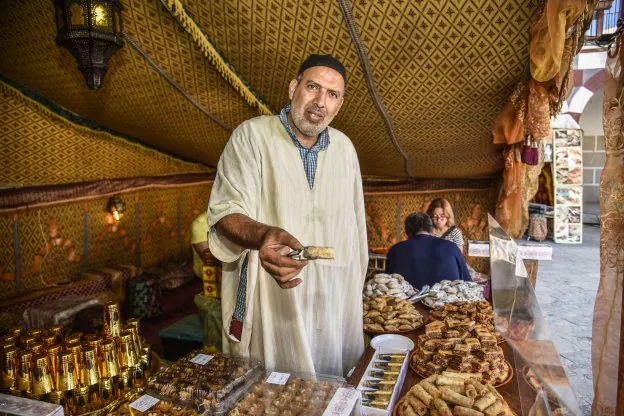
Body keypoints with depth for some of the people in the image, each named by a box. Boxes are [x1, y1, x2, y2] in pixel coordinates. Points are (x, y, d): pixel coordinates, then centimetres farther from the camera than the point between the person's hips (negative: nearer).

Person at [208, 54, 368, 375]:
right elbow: (226, 211, -14)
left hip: (336, 301, 5)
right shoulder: (251, 136, -6)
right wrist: (262, 235, -35)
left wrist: (356, 282, 14)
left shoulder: (344, 147, 10)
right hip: (271, 301, -4)